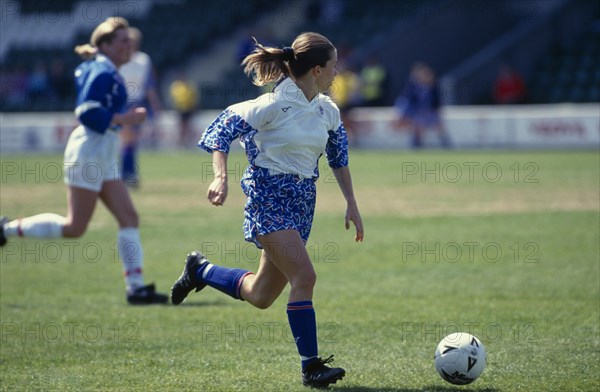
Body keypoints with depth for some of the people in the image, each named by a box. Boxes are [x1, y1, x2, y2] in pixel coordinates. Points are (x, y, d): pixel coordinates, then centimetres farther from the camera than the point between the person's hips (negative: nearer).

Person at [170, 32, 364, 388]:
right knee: (304, 277, -20)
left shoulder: (328, 110, 5)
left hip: (303, 202, 8)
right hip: (270, 199, -8)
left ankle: (201, 270, 38)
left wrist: (352, 204, 15)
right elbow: (222, 129, -13)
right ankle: (311, 367, -12)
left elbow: (339, 156, 18)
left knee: (260, 297, 13)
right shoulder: (273, 105, -16)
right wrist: (221, 177, -25)